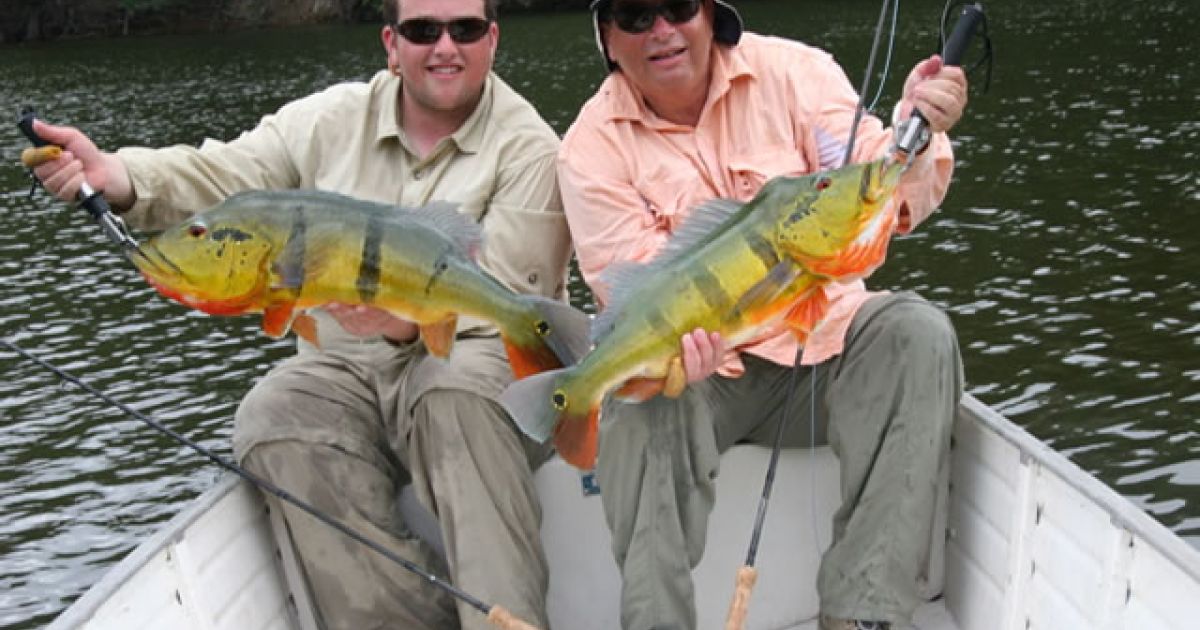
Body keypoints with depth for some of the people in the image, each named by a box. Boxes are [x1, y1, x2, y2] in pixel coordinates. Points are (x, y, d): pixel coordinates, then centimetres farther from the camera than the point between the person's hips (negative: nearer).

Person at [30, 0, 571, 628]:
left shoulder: (528, 147, -4)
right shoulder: (332, 118, 8)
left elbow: (507, 298, -11)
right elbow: (222, 175, -1)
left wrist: (408, 318, -30)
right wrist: (113, 174, -20)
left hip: (474, 358, -3)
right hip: (344, 368, 4)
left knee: (457, 393, -36)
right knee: (272, 418, -25)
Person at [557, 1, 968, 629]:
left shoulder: (791, 70, -4)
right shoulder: (593, 146, -6)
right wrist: (677, 339, -38)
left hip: (823, 340, 2)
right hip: (699, 365, -1)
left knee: (918, 332, -25)